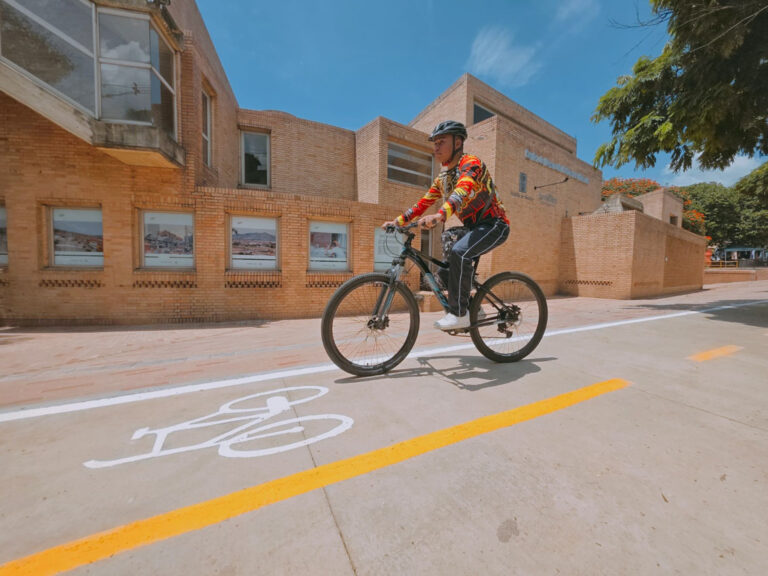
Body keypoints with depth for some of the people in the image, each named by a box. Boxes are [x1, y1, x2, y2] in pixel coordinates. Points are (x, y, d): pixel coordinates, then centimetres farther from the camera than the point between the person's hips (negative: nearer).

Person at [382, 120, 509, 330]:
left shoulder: (470, 163, -14)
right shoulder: (442, 178, 11)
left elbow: (463, 190, -34)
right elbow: (422, 203, 7)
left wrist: (440, 215, -52)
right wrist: (397, 221, -4)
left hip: (494, 224, -8)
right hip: (474, 227, 8)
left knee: (459, 253, -32)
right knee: (446, 267, 4)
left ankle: (459, 314, -22)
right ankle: (471, 309, 19)